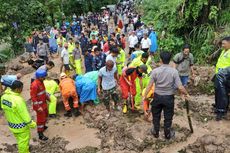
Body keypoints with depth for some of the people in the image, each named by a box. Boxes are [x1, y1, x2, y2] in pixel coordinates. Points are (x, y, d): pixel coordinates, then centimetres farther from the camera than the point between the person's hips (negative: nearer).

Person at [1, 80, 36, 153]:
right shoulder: (18, 100, -33)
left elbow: (4, 108, 5)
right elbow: (25, 115, -26)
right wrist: (32, 124, -12)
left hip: (11, 124, 8)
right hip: (21, 126, -8)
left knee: (19, 140, 31)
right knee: (23, 142, 15)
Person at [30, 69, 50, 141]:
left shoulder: (41, 82, 0)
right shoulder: (34, 85, -28)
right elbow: (33, 97, -26)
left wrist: (47, 97, 19)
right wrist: (38, 107, -25)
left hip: (44, 103, 9)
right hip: (39, 105, -9)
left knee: (45, 114, 26)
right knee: (41, 118, 0)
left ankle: (43, 126, 50)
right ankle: (40, 134, 13)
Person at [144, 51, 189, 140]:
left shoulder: (155, 71, -12)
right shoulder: (174, 71, -13)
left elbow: (150, 85, -10)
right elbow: (180, 87, -16)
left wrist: (145, 96, 2)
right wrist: (186, 94, 4)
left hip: (157, 96, 1)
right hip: (169, 97, 0)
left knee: (156, 115, 19)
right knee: (168, 117, 16)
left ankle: (156, 132, 36)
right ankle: (167, 134, 32)